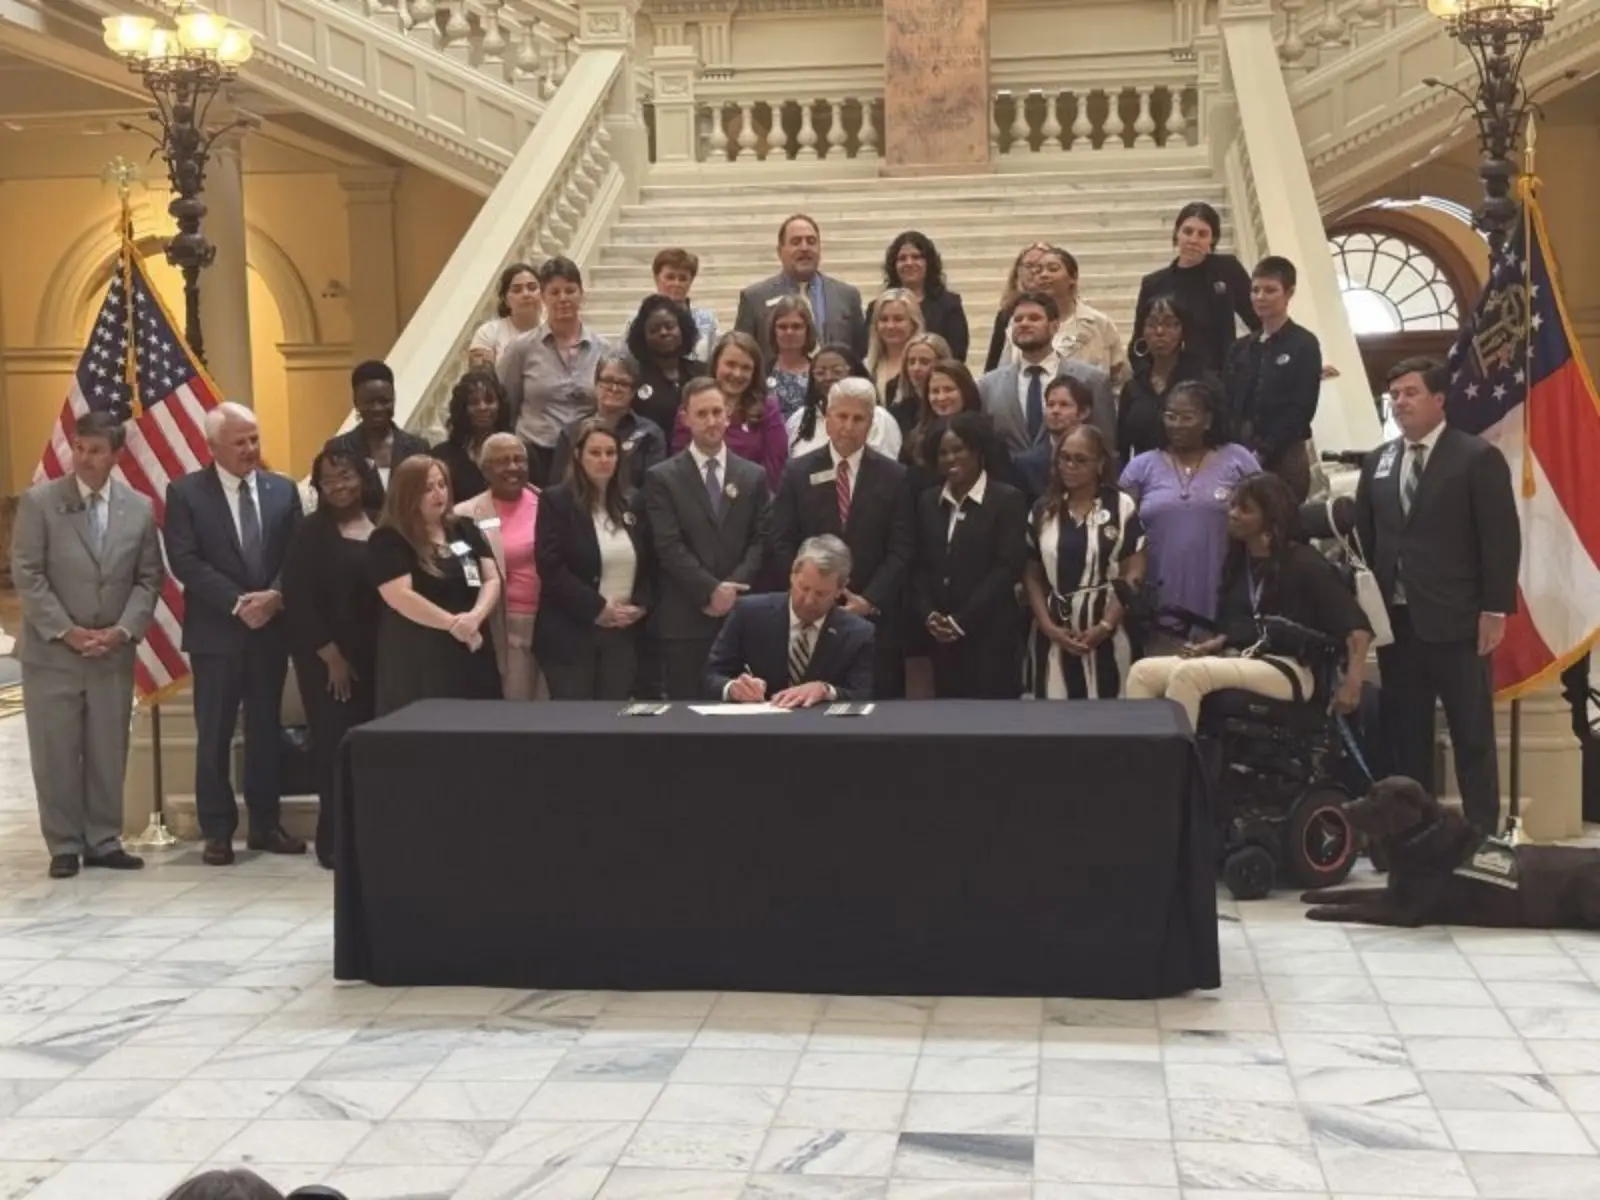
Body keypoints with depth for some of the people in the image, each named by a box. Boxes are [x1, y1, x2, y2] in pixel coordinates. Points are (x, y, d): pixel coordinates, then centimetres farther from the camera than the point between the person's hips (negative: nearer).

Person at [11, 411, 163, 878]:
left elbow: (149, 579, 5)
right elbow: (26, 575, -7)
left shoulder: (140, 508, 4)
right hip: (52, 652, -2)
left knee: (109, 753, 7)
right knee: (56, 754, 3)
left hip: (114, 652, 2)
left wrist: (123, 630, -9)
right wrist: (66, 631, -13)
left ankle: (104, 841, 17)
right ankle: (64, 846, 13)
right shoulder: (38, 501, -4)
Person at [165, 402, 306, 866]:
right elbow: (185, 562, -11)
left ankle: (265, 825, 19)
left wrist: (274, 595, -14)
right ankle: (217, 831, 9)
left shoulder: (283, 490, 8)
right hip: (216, 632, -3)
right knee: (214, 736, 2)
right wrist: (238, 602, -18)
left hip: (271, 628, 4)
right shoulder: (186, 492, -4)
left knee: (266, 730, 10)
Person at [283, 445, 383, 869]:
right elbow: (299, 600, -5)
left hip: (379, 655, 3)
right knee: (335, 747, -2)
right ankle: (335, 838, 6)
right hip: (327, 659, -3)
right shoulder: (312, 532, -1)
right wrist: (331, 656, -9)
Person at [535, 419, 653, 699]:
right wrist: (597, 607, -15)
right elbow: (551, 568, -12)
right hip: (571, 632, -4)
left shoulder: (634, 502, 12)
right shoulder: (556, 501, -3)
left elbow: (650, 563, 16)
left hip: (624, 633, 4)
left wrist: (641, 604, -2)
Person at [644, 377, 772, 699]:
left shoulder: (754, 476, 13)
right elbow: (668, 546, -6)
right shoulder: (662, 477, 3)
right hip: (684, 619, -2)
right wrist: (711, 590, -13)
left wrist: (733, 588, -9)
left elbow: (761, 540, 5)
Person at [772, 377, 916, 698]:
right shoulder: (798, 472, 6)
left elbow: (901, 549, 0)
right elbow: (781, 543, 3)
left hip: (876, 615, 0)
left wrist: (869, 600, -11)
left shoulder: (893, 476, 5)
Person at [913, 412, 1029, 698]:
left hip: (991, 633, -5)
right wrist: (929, 615, -3)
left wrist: (961, 621, -12)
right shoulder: (928, 501, 14)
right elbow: (919, 565, 14)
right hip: (942, 635, 5)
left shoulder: (1007, 500, -2)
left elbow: (1007, 568, -9)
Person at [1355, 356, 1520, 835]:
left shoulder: (1478, 458, -3)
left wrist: (1495, 610, -13)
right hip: (1395, 619, 5)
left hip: (1455, 620, -5)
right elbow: (1364, 537, 13)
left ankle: (1482, 832, 6)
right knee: (1404, 732, 10)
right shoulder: (1378, 462, 13)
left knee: (1472, 734, 1)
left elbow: (1501, 540, -7)